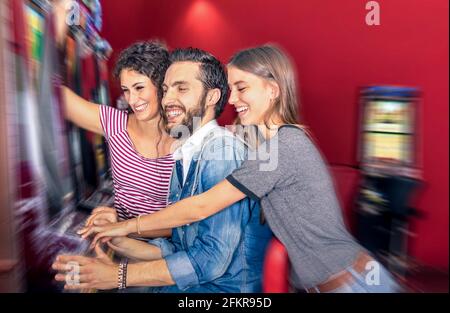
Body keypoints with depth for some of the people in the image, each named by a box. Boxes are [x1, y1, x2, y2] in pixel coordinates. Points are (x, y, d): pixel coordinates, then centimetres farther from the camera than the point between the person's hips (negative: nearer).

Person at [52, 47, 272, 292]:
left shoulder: (221, 148, -20)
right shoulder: (182, 160, 8)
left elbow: (213, 258, -24)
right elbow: (177, 248, 8)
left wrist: (119, 275, -18)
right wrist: (119, 241, -6)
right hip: (187, 286, 7)